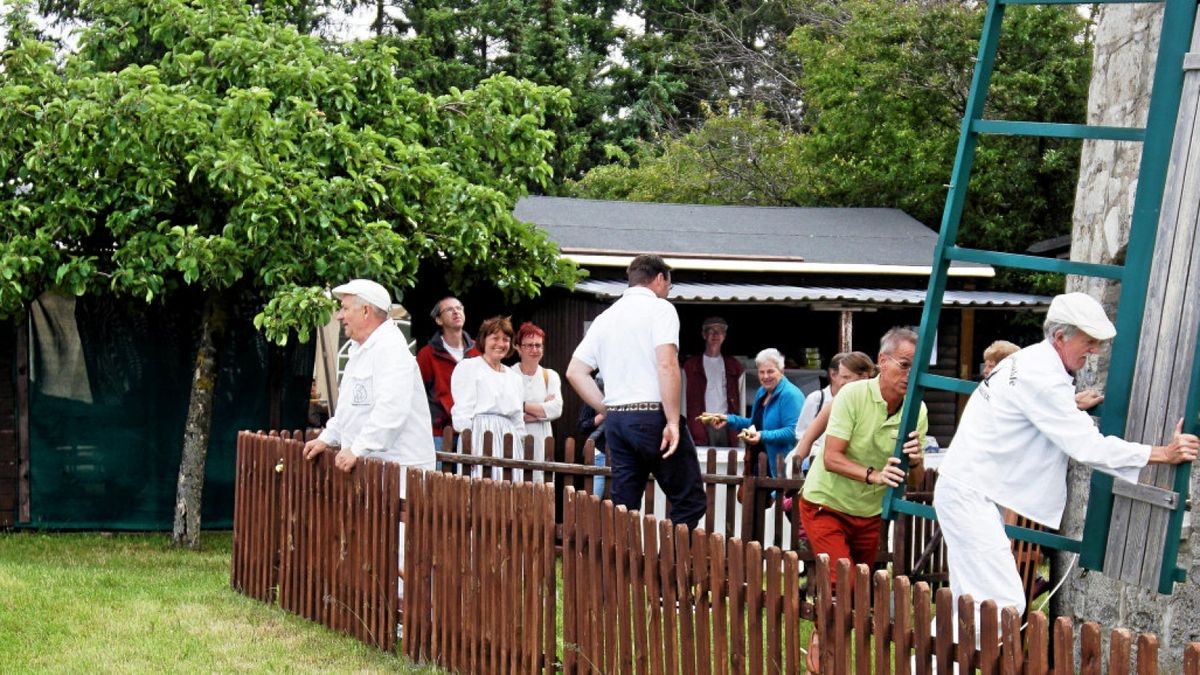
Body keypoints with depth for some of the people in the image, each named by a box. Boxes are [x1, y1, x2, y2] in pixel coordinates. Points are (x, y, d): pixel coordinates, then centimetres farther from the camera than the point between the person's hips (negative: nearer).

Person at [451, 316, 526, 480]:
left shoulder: (514, 378, 23)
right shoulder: (468, 367, 4)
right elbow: (462, 411, -5)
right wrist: (468, 446, -15)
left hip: (509, 439, 6)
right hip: (480, 435, -6)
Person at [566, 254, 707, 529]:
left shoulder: (606, 317, 17)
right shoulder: (660, 308, -2)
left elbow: (574, 372, 15)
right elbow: (667, 365, -16)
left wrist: (608, 410, 17)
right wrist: (673, 422, -15)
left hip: (615, 420, 7)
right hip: (653, 415, -7)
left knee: (623, 508, 8)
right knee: (690, 502, -1)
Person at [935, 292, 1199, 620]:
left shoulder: (1030, 360, 12)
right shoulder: (1043, 378, -20)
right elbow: (1087, 446, -20)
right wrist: (1163, 453, -17)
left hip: (966, 491, 11)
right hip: (970, 496, -11)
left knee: (971, 600, 12)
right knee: (1005, 604, -15)